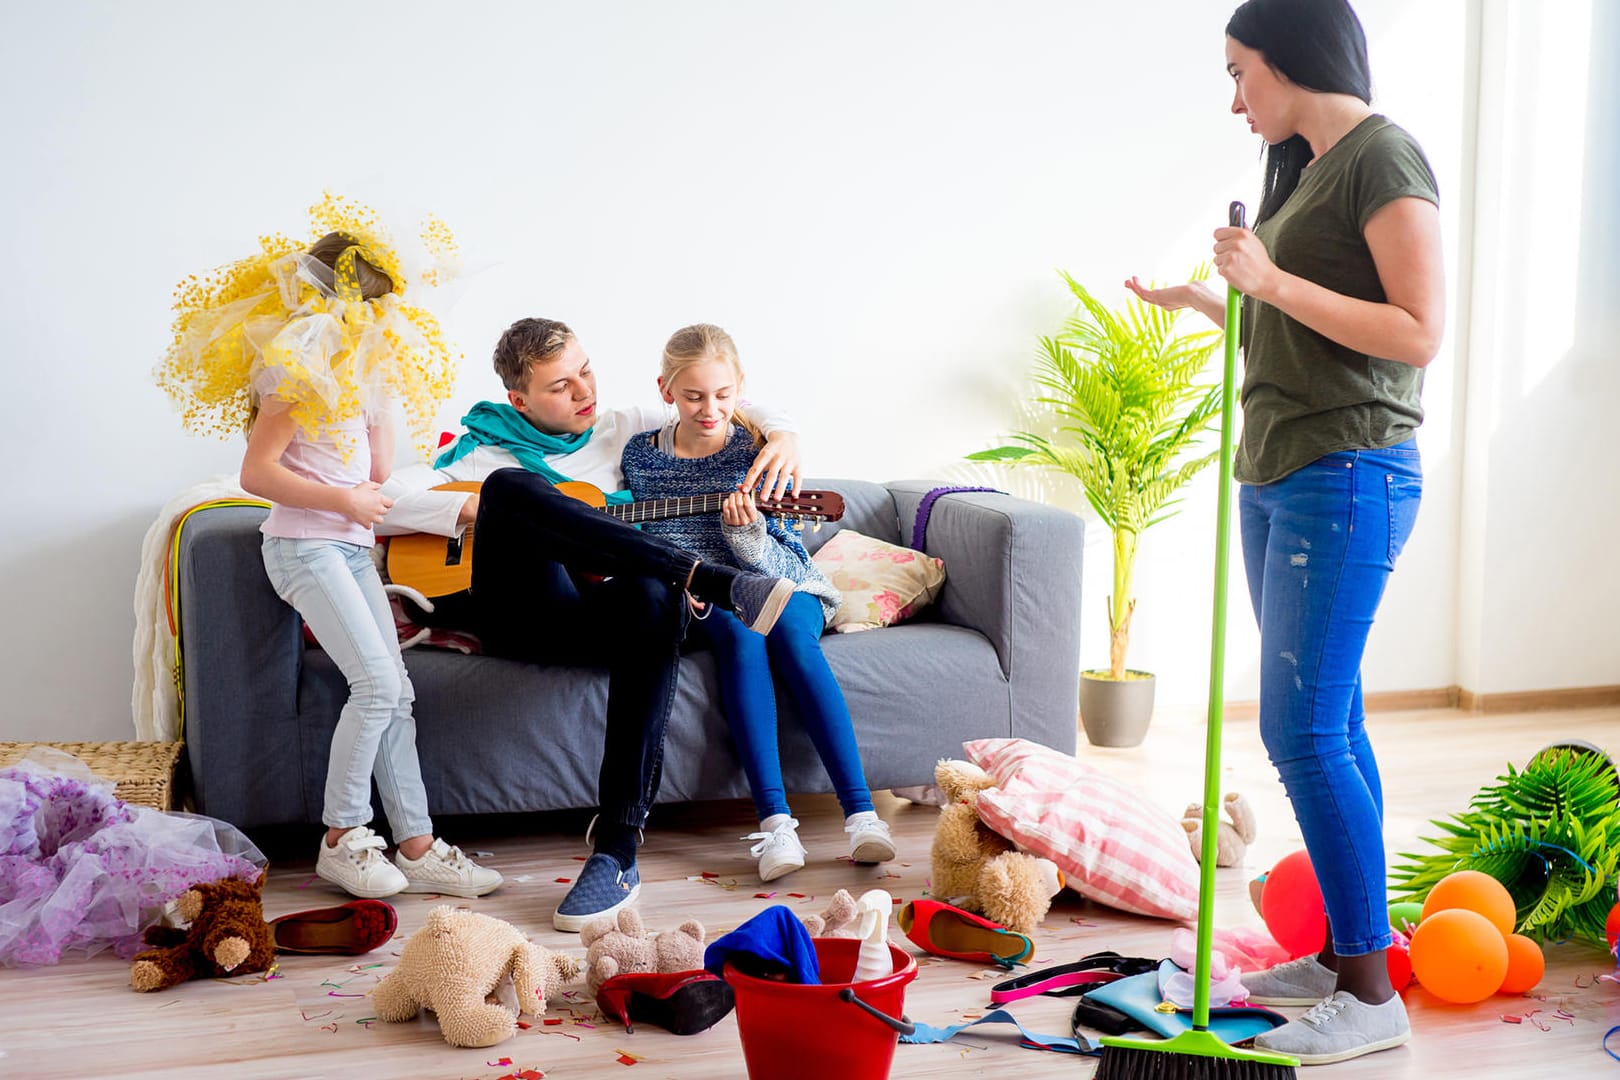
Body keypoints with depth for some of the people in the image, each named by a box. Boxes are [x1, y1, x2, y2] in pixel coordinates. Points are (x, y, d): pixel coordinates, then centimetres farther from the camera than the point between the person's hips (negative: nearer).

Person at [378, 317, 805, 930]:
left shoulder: (623, 432, 25)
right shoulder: (483, 454, 19)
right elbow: (382, 506, 8)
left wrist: (780, 434, 5)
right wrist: (474, 510, -5)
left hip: (598, 616, 1)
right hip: (519, 615, -1)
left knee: (653, 598, -38)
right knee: (512, 487, -29)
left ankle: (617, 848, -41)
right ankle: (709, 580, -40)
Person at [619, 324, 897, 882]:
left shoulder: (758, 452, -8)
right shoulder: (641, 454, -2)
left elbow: (774, 566, -11)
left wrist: (745, 529, -33)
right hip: (706, 600, 1)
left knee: (790, 632, -33)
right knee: (740, 636, -33)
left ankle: (860, 812, -40)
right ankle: (774, 820, -43)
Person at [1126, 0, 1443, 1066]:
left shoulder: (1383, 157, -9)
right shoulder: (1304, 168, 18)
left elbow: (1417, 333, -18)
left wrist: (1274, 281, -19)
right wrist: (1207, 302, 26)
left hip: (1347, 476, -9)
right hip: (1275, 475, 9)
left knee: (1304, 730, -11)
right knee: (1329, 724, 11)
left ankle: (1372, 995, -4)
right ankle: (1345, 953, 19)